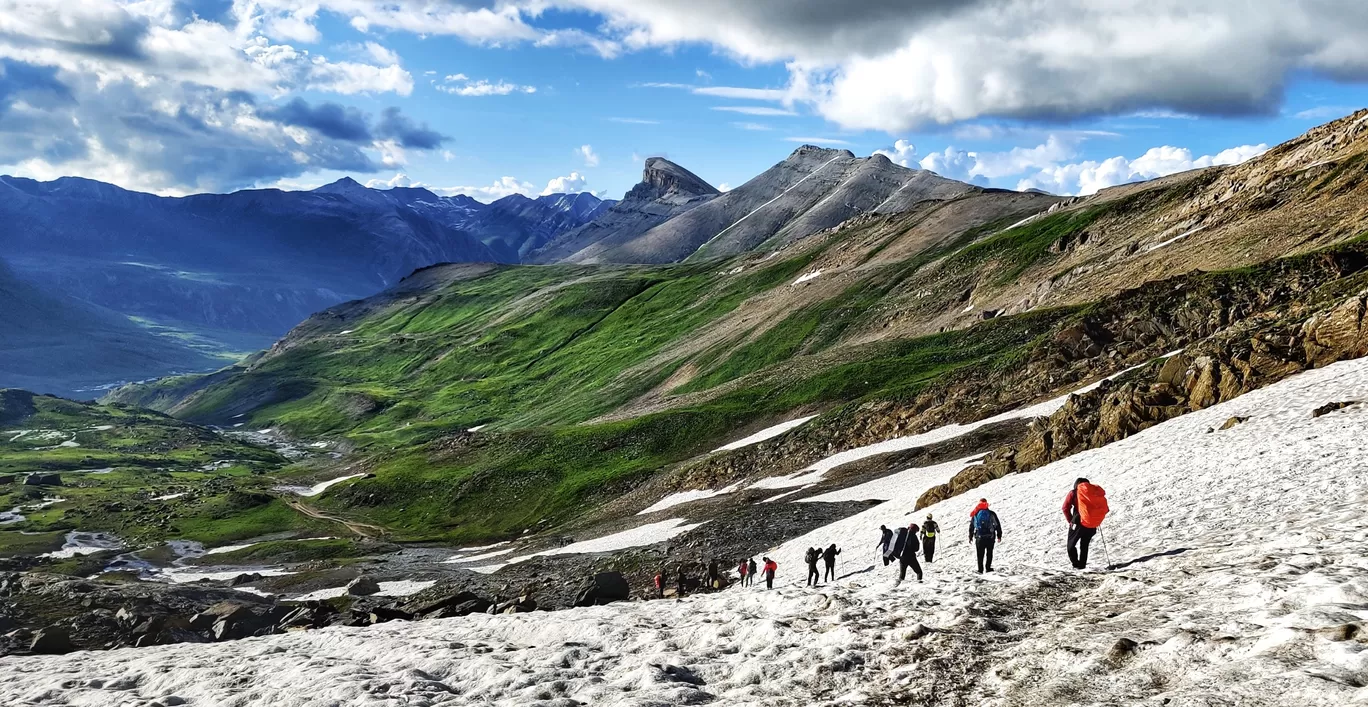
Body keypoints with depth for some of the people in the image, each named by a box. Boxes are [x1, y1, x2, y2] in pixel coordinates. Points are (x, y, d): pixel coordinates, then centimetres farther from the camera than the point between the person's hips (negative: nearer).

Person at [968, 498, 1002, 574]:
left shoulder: (975, 514, 2)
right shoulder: (991, 514, -3)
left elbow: (971, 526, 8)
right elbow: (998, 525, 2)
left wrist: (970, 537, 16)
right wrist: (999, 535, 12)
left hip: (979, 537, 1)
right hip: (990, 537, -1)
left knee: (980, 554, 7)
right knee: (989, 553, 13)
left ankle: (980, 570, 5)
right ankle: (988, 568, 9)